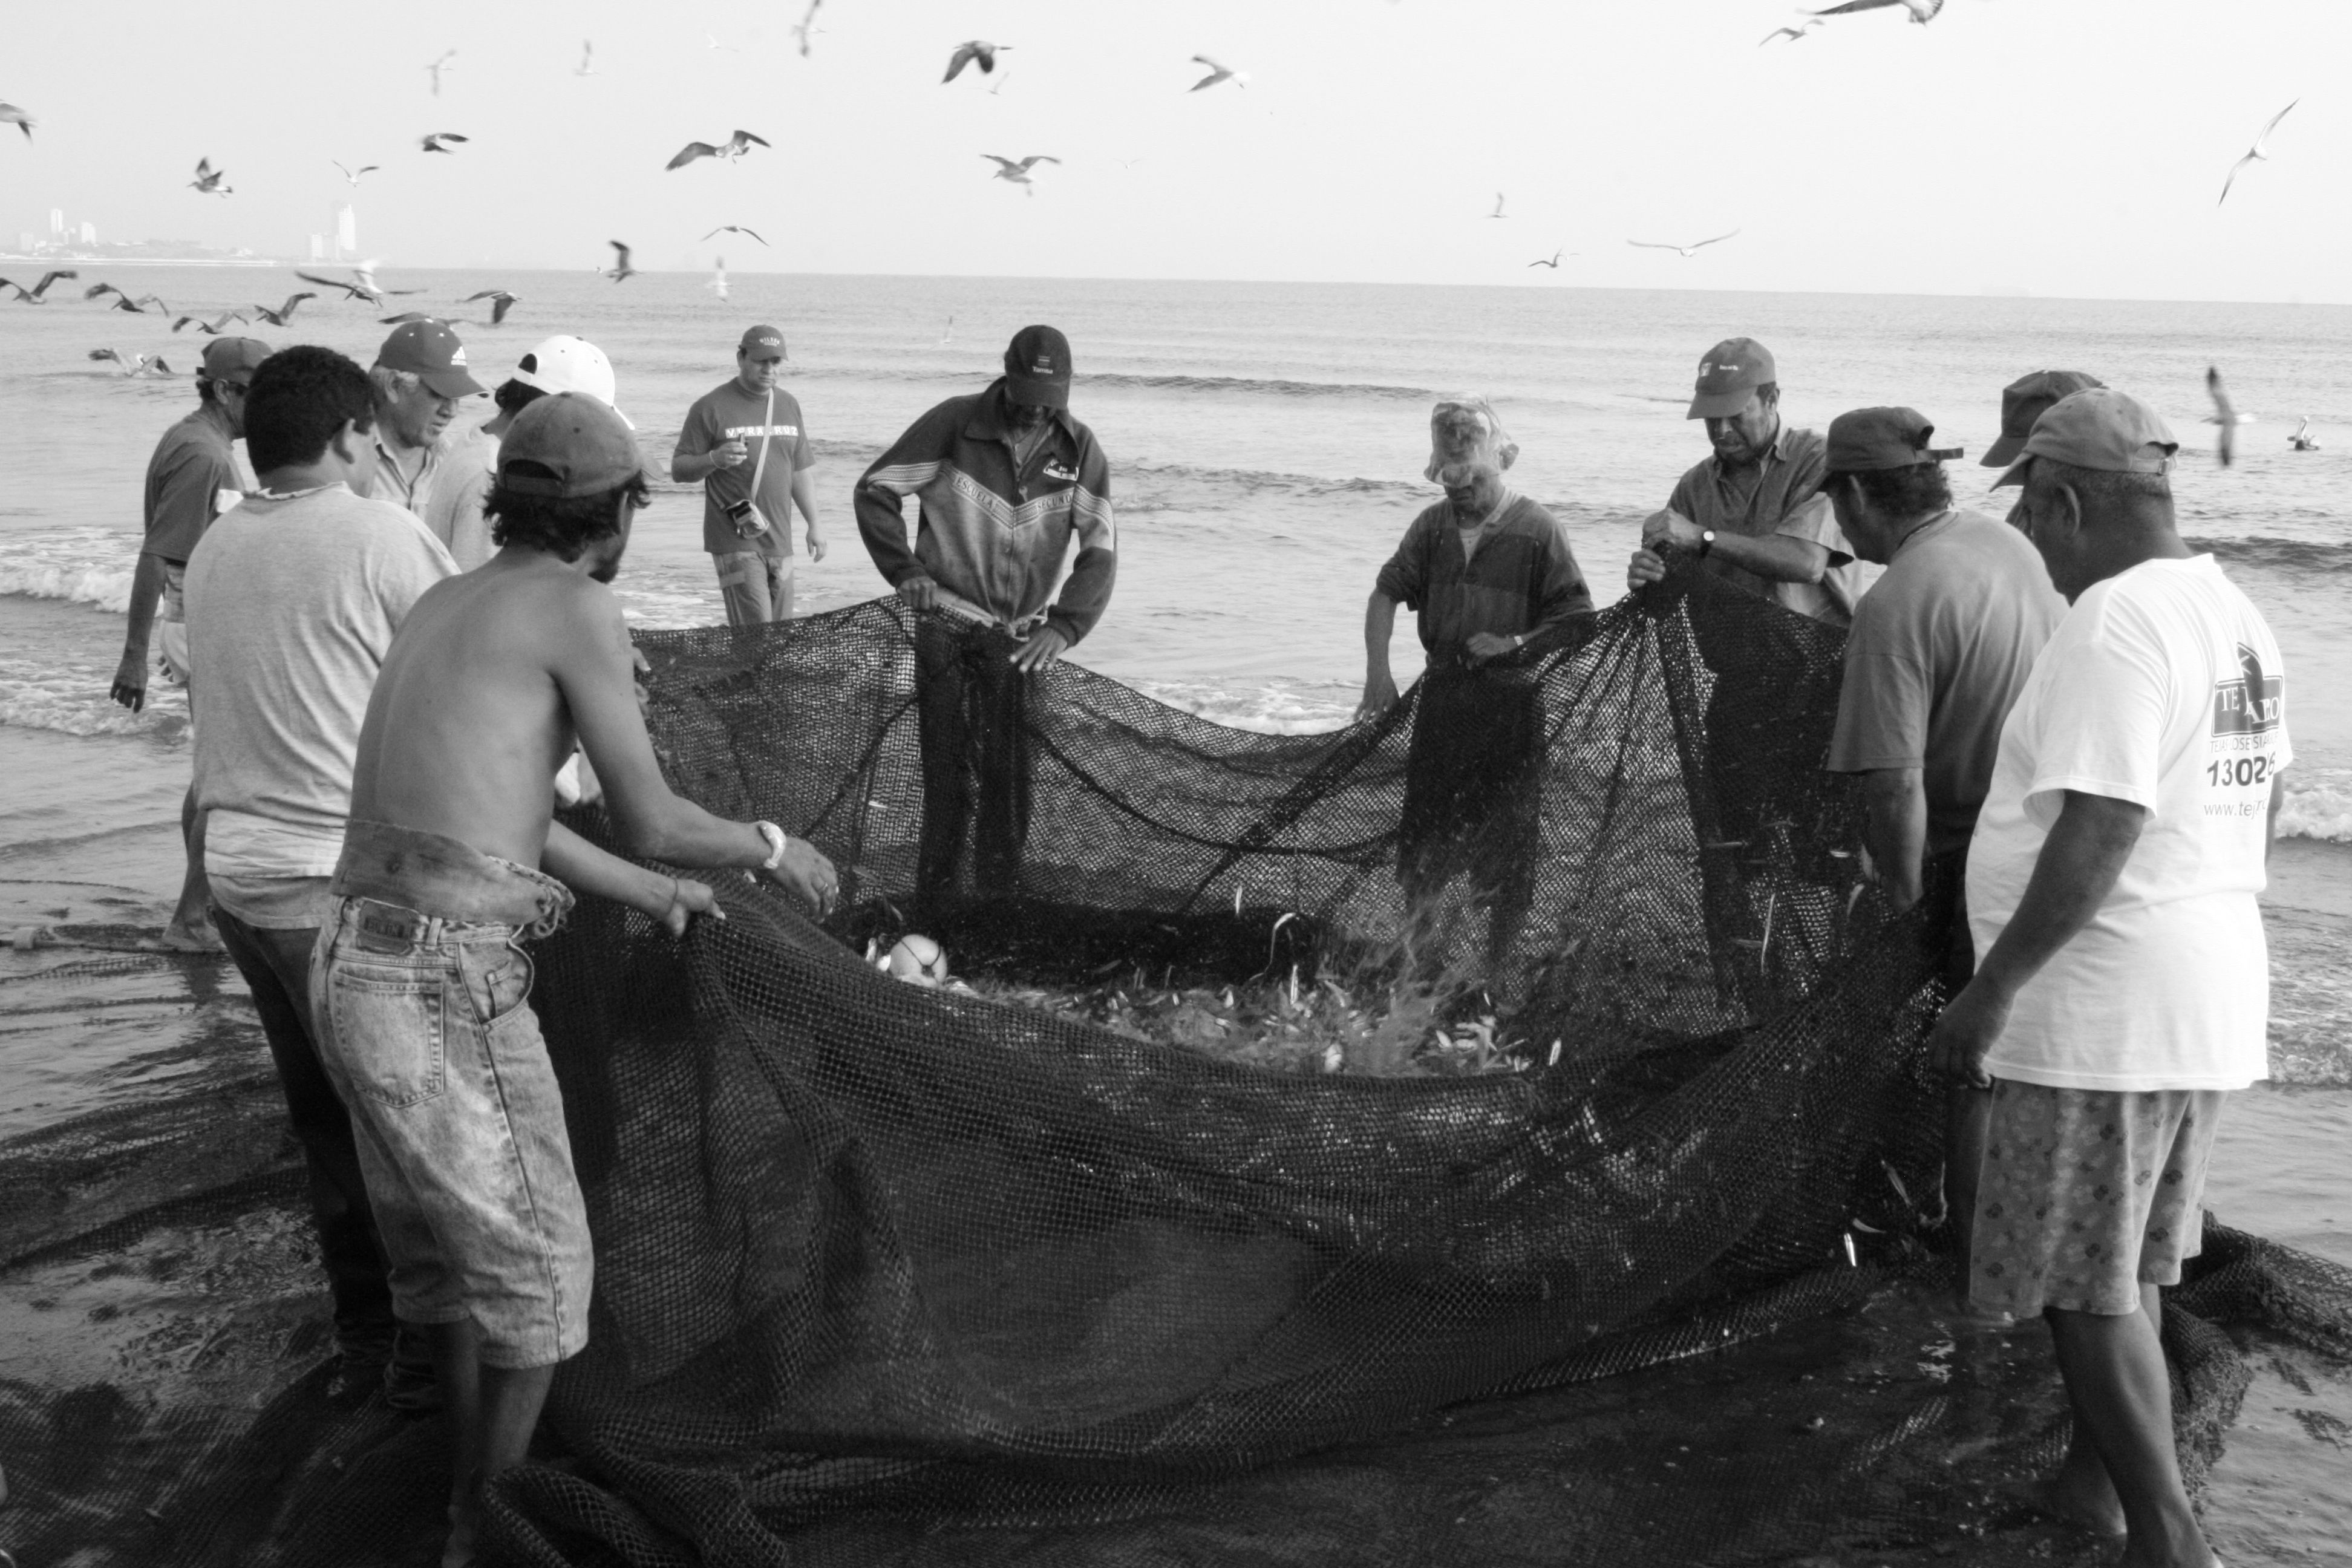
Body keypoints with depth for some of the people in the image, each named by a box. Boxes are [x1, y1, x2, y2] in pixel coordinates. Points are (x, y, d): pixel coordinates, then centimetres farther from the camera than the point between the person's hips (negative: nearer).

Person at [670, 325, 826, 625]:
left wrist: (814, 524, 16)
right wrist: (714, 459, -22)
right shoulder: (711, 407, -4)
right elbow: (678, 470, -3)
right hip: (735, 541, -6)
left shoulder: (789, 405, 14)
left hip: (779, 541, 6)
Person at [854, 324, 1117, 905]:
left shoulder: (1079, 450, -3)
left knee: (1009, 775, 1)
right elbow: (875, 489, -4)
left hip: (1018, 637, 2)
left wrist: (1064, 626, -18)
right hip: (945, 624, -2)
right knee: (947, 771, -1)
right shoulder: (955, 423, -9)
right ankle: (933, 905, 6)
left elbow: (1101, 550, -5)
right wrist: (905, 570, -15)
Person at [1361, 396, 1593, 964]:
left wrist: (1513, 644, -18)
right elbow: (1386, 593, 13)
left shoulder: (1537, 530, -8)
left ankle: (1500, 959, 13)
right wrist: (1377, 672, 3)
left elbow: (1580, 619, -7)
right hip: (1442, 698, 5)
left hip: (1510, 705, -4)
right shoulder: (1433, 524, 6)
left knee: (1504, 846, 2)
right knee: (1422, 836, 10)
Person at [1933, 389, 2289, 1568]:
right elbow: (2259, 799, 20)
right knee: (2125, 1271, 21)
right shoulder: (2232, 612, 11)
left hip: (2105, 1013, -10)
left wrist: (1990, 990, -21)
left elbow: (2096, 837, -25)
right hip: (2216, 997, 10)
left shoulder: (2114, 627, -19)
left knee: (2090, 1290, -1)